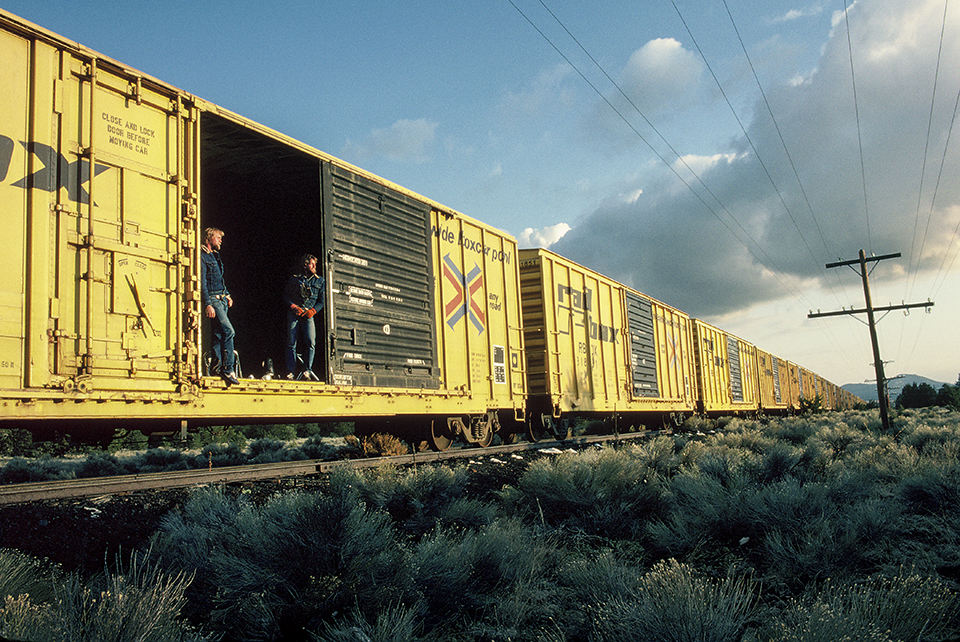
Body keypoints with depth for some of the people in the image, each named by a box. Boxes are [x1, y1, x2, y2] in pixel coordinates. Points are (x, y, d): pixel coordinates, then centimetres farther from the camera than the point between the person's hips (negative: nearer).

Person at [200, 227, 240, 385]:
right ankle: (227, 369, -15)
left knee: (219, 334, 7)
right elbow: (202, 283, -15)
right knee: (228, 331, -18)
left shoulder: (215, 256, 21)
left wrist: (227, 295, 20)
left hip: (222, 300, 9)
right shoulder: (202, 256, -8)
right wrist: (207, 304, -20)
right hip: (213, 300, -9)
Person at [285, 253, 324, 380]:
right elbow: (286, 296, 11)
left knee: (311, 342, -17)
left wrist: (313, 310, -4)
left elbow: (322, 300, 12)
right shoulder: (294, 279, 11)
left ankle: (307, 371, -12)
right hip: (294, 314, 0)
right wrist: (294, 307, -6)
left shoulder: (319, 280, 14)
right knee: (291, 343, -6)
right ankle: (291, 372, -3)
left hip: (308, 315, 0)